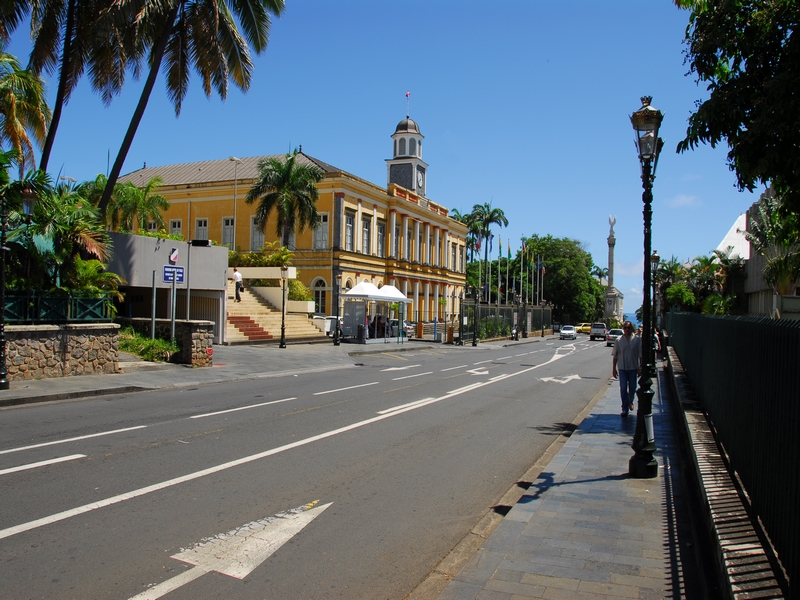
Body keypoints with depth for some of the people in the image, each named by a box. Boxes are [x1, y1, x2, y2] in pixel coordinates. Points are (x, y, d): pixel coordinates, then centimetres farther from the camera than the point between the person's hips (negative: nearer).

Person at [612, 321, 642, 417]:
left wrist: (640, 367, -3)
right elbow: (615, 355, 3)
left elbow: (641, 355, 0)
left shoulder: (637, 339, -3)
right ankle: (625, 408, 3)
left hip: (633, 367, 0)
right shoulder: (619, 340, -1)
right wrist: (614, 368, 3)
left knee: (632, 387, 12)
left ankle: (630, 402, 40)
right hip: (622, 368, 0)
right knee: (623, 388, -3)